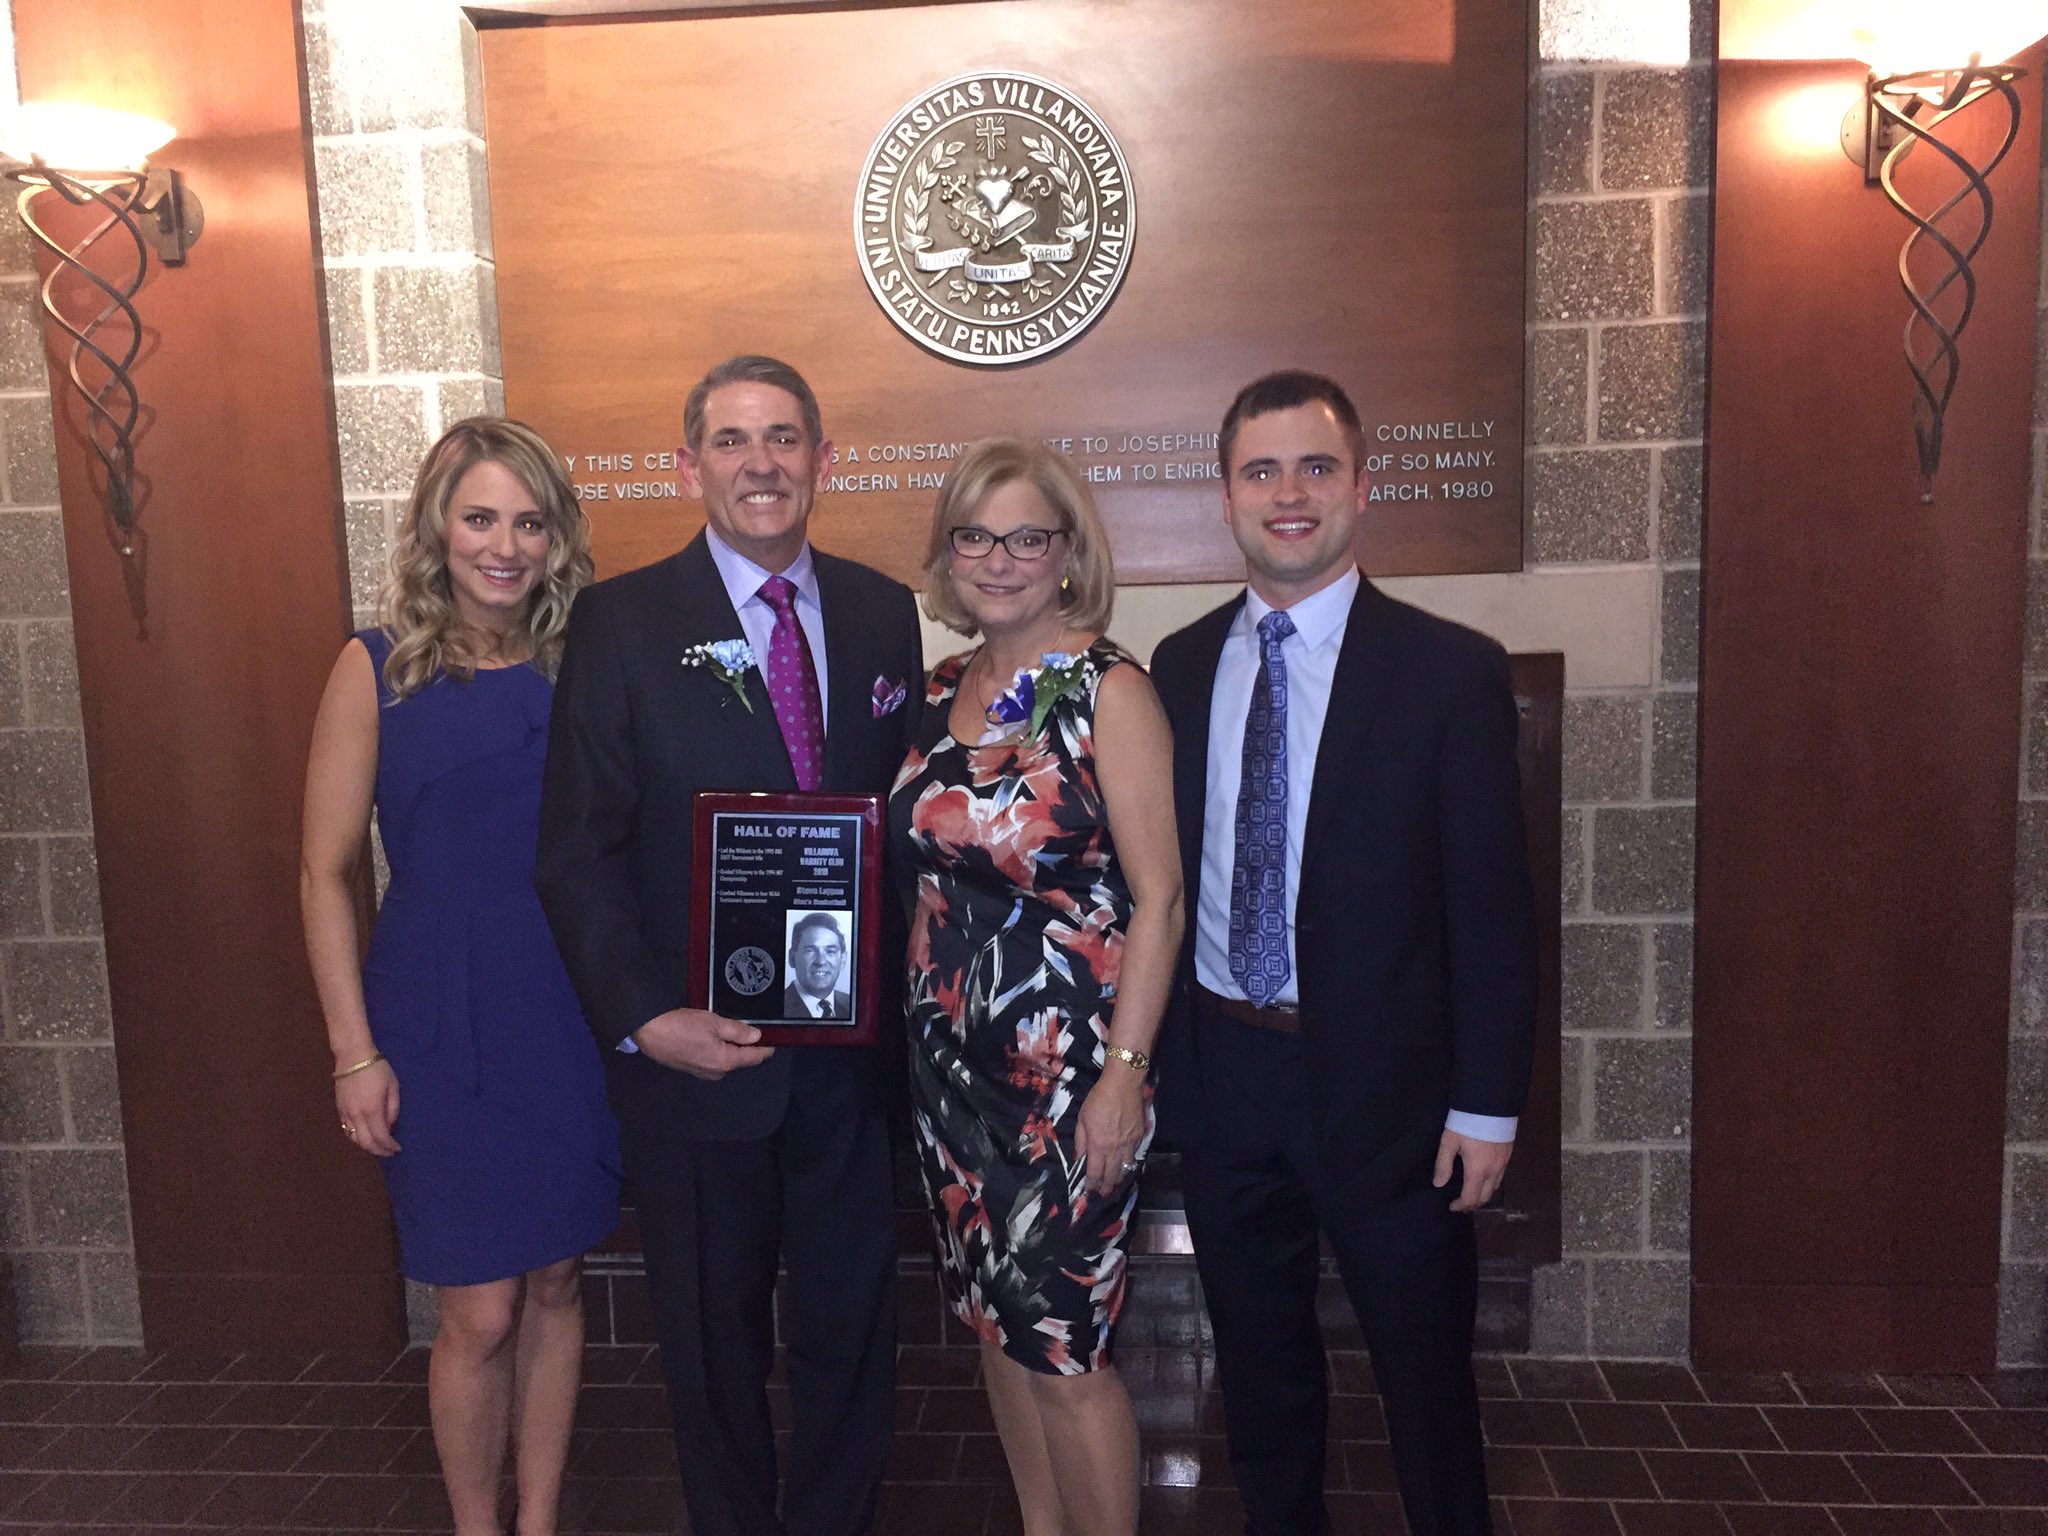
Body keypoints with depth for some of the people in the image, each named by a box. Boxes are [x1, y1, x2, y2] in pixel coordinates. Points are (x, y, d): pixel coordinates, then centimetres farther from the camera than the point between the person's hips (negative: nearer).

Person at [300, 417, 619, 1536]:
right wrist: (355, 1054, -6)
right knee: (480, 1313, 5)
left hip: (572, 1019, 3)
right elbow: (325, 874, -3)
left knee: (556, 1284, 15)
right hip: (443, 1024, -3)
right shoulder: (379, 669, -5)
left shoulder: (580, 663, 2)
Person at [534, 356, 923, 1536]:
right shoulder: (622, 623, -6)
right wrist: (646, 1021, -17)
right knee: (713, 1341, 18)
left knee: (852, 1330, 18)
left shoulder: (884, 612, 3)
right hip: (695, 1054, -2)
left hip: (855, 1047, 3)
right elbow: (578, 849, -8)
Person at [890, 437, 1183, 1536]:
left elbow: (1158, 897, -14)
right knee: (992, 1318, 17)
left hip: (1067, 1062, -6)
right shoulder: (941, 693, 7)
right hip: (952, 1054, 6)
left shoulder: (1107, 690, -11)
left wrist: (1124, 1075, -18)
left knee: (1059, 1342, 2)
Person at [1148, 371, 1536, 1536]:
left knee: (1426, 1373, 13)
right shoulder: (1182, 666, 3)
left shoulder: (1451, 670, -9)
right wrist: (1147, 1051, 5)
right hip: (1220, 1073, 4)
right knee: (1260, 1364, 20)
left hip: (1379, 1080, -3)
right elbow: (1162, 869, 6)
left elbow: (1492, 906, -9)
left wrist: (1488, 1104, -10)